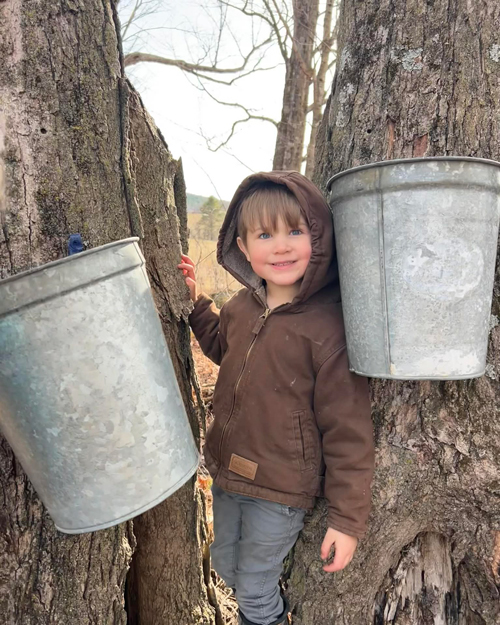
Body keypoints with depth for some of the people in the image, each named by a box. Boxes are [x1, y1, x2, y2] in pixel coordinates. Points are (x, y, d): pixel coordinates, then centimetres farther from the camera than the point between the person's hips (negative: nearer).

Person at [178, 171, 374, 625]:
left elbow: (348, 433, -19)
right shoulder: (243, 305, -6)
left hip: (280, 491, -7)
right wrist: (194, 302, 7)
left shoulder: (328, 326, -25)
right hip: (226, 470, 7)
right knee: (225, 567, 28)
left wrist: (347, 519, -14)